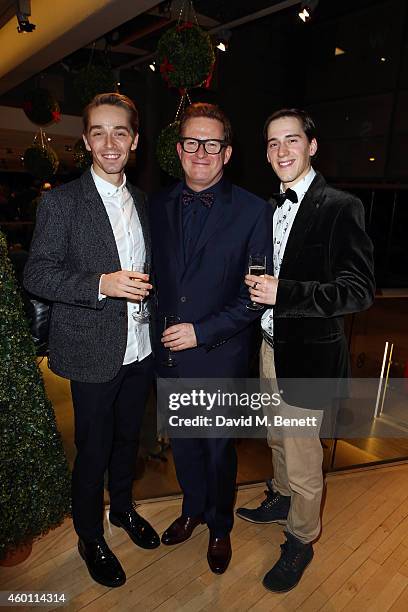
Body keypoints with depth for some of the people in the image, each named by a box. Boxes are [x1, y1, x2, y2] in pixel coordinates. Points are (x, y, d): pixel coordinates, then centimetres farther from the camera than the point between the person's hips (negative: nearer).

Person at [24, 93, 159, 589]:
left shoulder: (142, 202, 9)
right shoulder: (60, 202, -9)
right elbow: (37, 274, -13)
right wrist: (102, 284, -25)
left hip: (141, 348, 5)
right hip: (93, 352, -5)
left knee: (128, 436, 22)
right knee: (93, 450, 10)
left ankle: (122, 507, 48)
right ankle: (90, 537, 36)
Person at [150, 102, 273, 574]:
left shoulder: (253, 212, -11)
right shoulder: (159, 206, 2)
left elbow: (257, 296, -12)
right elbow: (154, 275, 9)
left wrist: (202, 332, -17)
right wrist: (160, 331, 1)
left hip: (219, 355, -3)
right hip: (168, 353, 4)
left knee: (219, 449, 16)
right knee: (183, 444, 22)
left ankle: (220, 525, 45)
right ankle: (193, 508, 51)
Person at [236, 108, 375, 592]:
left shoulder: (340, 208, -14)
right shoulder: (269, 209, 9)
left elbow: (359, 291, -19)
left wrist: (282, 292, -28)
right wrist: (254, 284, -3)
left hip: (308, 354, -7)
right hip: (270, 344, 7)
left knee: (302, 461, 9)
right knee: (277, 439, 26)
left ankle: (301, 540, 36)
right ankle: (281, 499, 52)